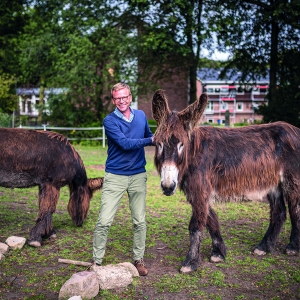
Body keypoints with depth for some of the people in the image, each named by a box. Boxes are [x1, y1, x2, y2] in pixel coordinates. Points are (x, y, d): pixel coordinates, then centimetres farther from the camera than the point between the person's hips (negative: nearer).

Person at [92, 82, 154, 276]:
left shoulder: (141, 116, 6)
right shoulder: (110, 121, -8)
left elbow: (149, 135, 22)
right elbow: (125, 143, -19)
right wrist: (150, 140, -17)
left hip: (138, 176, 4)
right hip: (115, 177, -4)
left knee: (140, 221, 10)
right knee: (104, 221, -5)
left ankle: (139, 259, 25)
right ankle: (97, 261, 10)